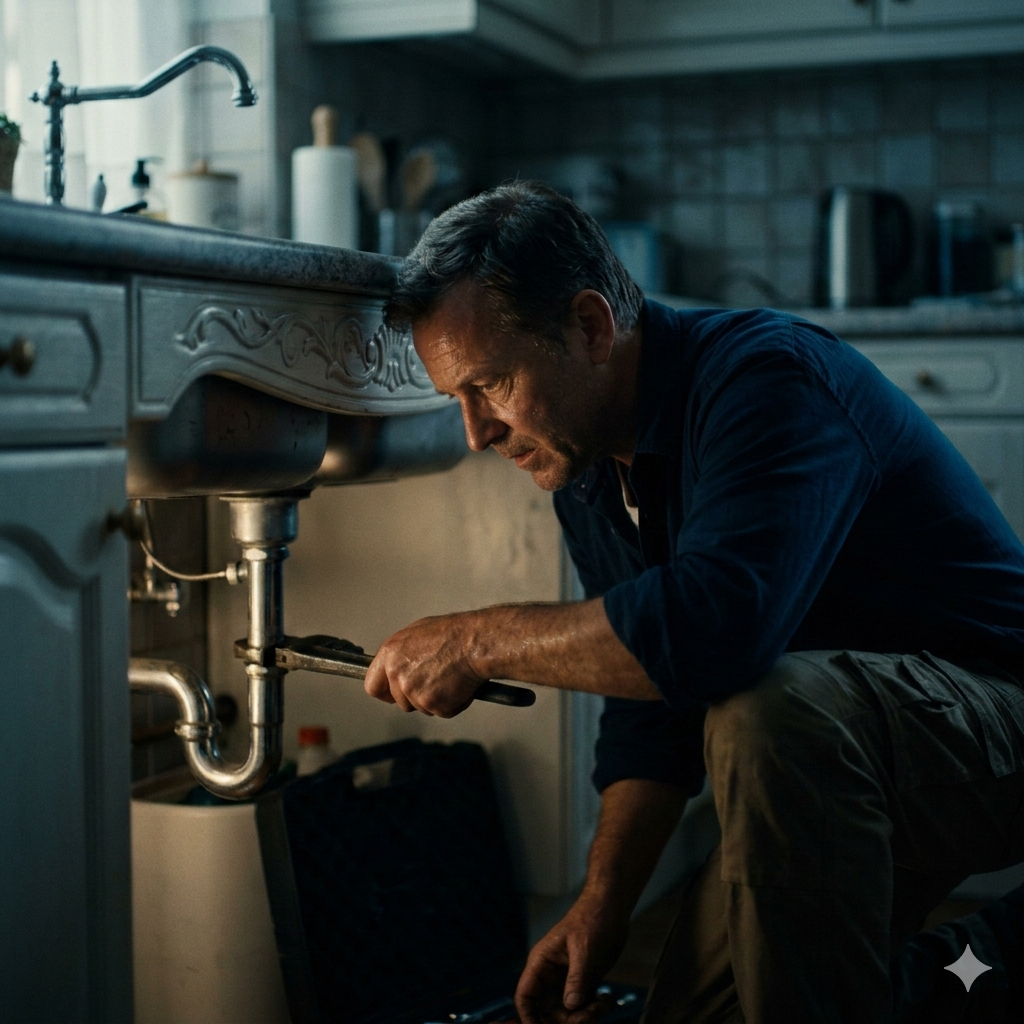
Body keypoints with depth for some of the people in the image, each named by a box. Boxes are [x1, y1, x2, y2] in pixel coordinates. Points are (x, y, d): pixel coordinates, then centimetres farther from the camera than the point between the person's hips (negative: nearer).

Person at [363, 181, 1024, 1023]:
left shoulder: (768, 376, -25)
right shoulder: (584, 471, 3)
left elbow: (713, 622, -41)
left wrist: (478, 641, -30)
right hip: (835, 758, 9)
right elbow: (649, 699, 6)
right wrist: (603, 906, -5)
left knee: (769, 711, -38)